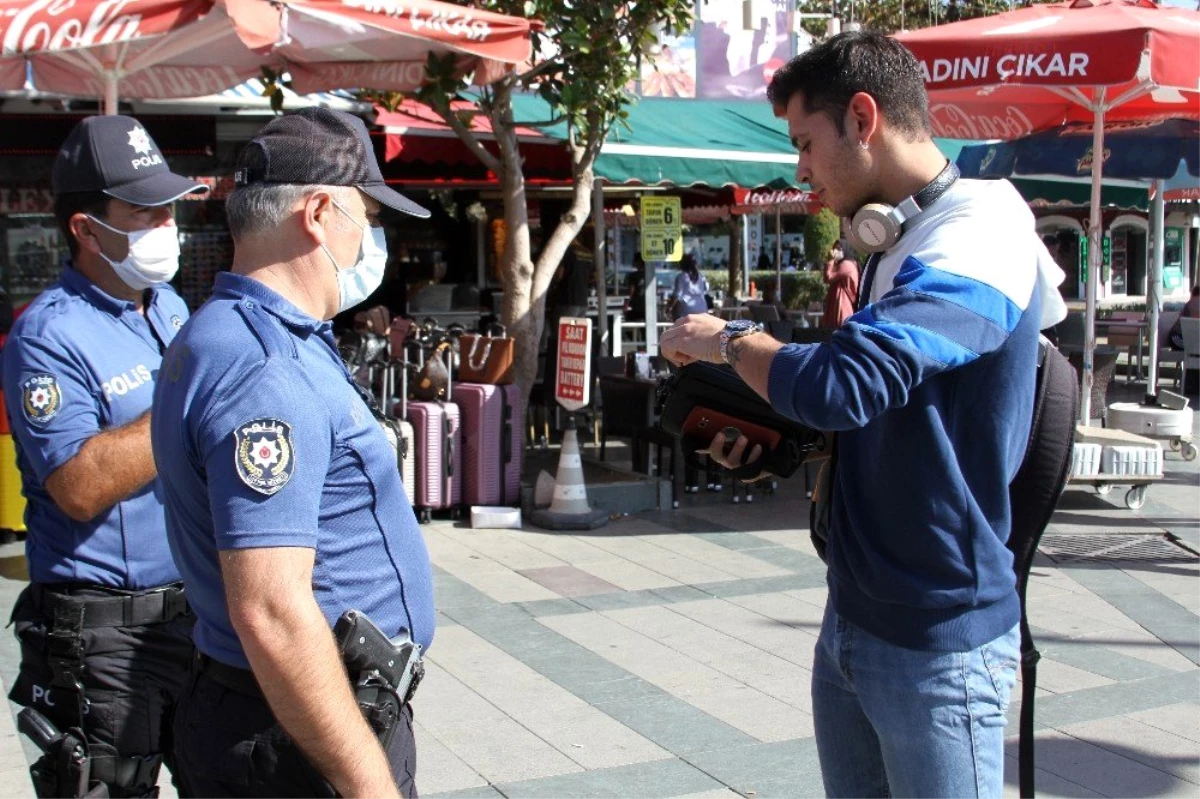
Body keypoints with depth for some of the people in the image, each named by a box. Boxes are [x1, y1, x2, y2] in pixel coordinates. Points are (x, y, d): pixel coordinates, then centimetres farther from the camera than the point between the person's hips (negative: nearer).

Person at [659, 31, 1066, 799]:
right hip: (853, 620, 9)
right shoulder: (896, 244, 12)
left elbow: (843, 385, -32)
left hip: (938, 640, -9)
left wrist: (731, 340, -14)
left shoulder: (978, 243, -19)